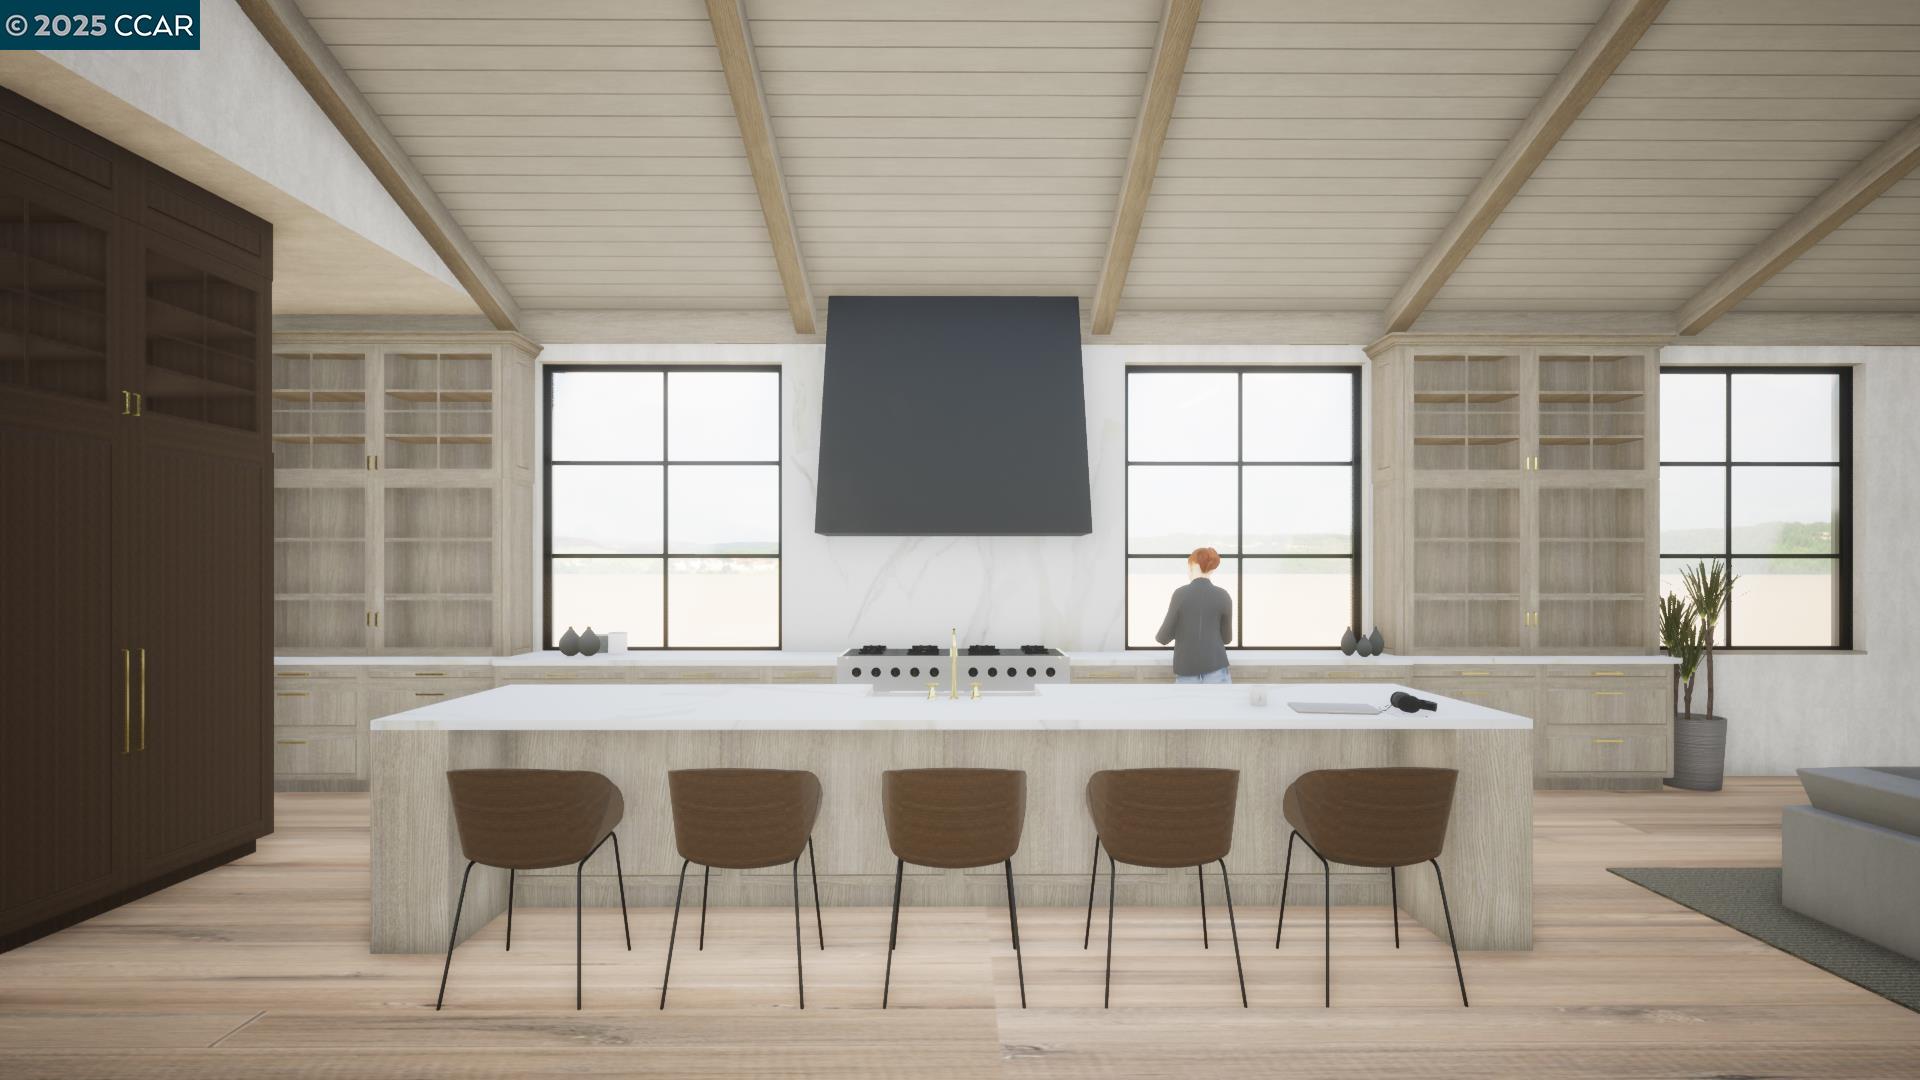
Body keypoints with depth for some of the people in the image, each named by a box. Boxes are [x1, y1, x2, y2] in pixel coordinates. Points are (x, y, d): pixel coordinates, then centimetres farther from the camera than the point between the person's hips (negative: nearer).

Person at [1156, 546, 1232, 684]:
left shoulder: (1180, 594, -3)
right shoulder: (1223, 596, 0)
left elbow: (1166, 634, 1)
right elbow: (1226, 637, 10)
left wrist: (1158, 637, 25)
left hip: (1187, 671, 0)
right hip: (1215, 668, 0)